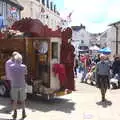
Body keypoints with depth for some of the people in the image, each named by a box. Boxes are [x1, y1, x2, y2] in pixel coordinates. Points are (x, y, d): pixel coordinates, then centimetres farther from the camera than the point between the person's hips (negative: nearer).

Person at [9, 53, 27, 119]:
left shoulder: (11, 66, -8)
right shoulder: (23, 66, -11)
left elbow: (10, 75, 8)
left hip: (14, 86, 0)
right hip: (22, 86, 0)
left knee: (15, 100, 13)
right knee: (22, 100, 14)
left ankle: (15, 114, 17)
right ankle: (23, 113, 18)